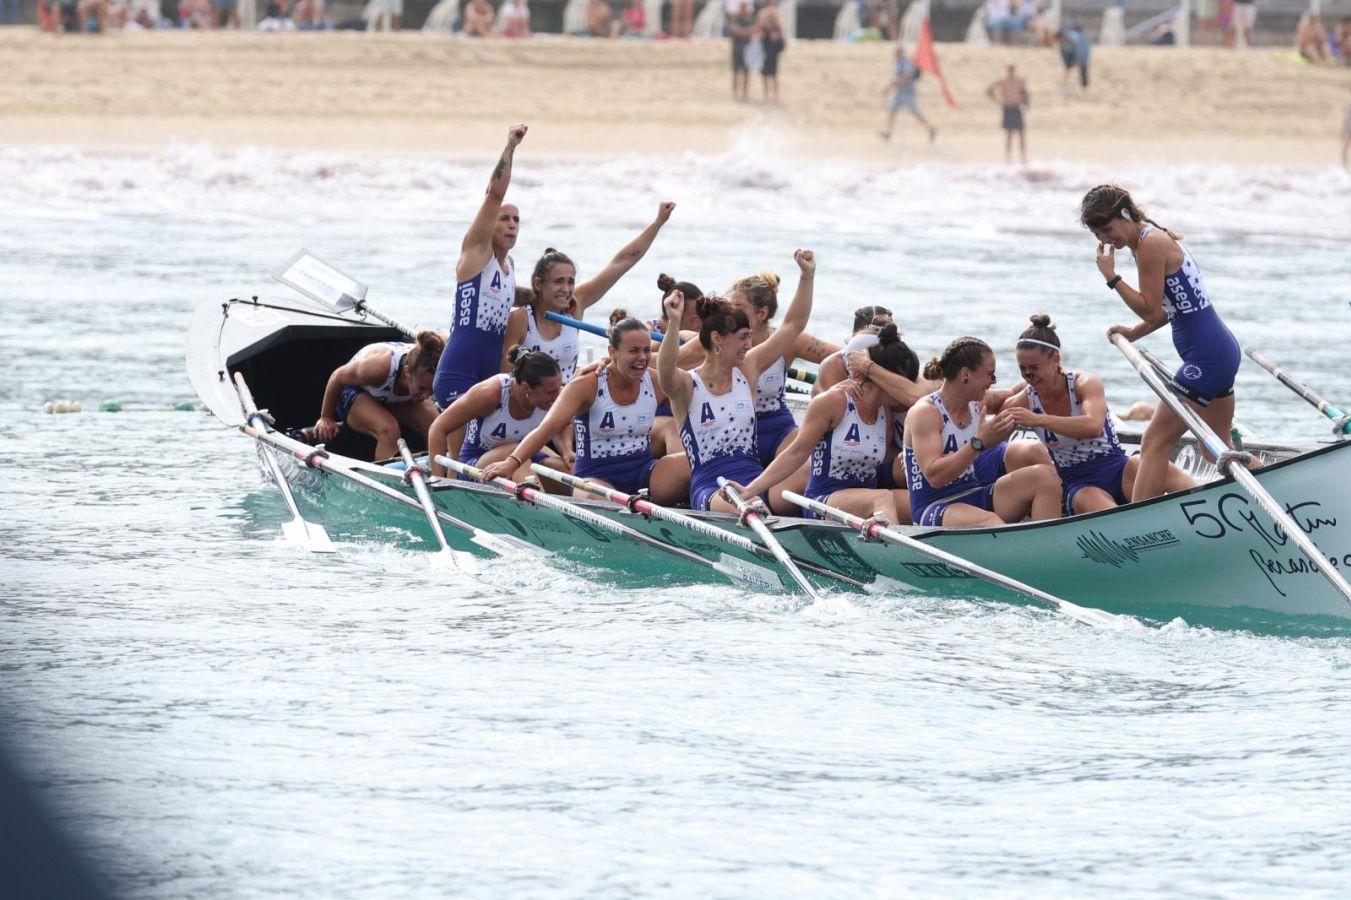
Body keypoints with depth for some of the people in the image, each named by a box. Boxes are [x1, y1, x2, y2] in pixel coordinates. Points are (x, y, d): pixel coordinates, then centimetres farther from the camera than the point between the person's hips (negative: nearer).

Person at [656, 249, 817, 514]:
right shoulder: (686, 386, -1)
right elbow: (666, 372, -27)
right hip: (710, 487, -5)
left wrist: (807, 276, 7)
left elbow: (793, 325, 16)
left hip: (755, 478, 5)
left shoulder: (747, 371, 14)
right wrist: (674, 324, -42)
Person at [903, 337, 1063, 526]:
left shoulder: (976, 406, 11)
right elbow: (934, 477, -22)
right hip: (933, 509, -8)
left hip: (976, 500, 8)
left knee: (1045, 475, -13)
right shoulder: (925, 413, -11)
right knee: (989, 522, -41)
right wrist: (979, 442, -28)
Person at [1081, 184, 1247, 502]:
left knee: (1154, 442, -12)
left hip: (1205, 356, -11)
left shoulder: (1150, 243, -15)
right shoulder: (1155, 238, 15)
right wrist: (1136, 332, 9)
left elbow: (1151, 309, -15)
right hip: (1223, 349, 11)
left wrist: (1112, 277, -11)